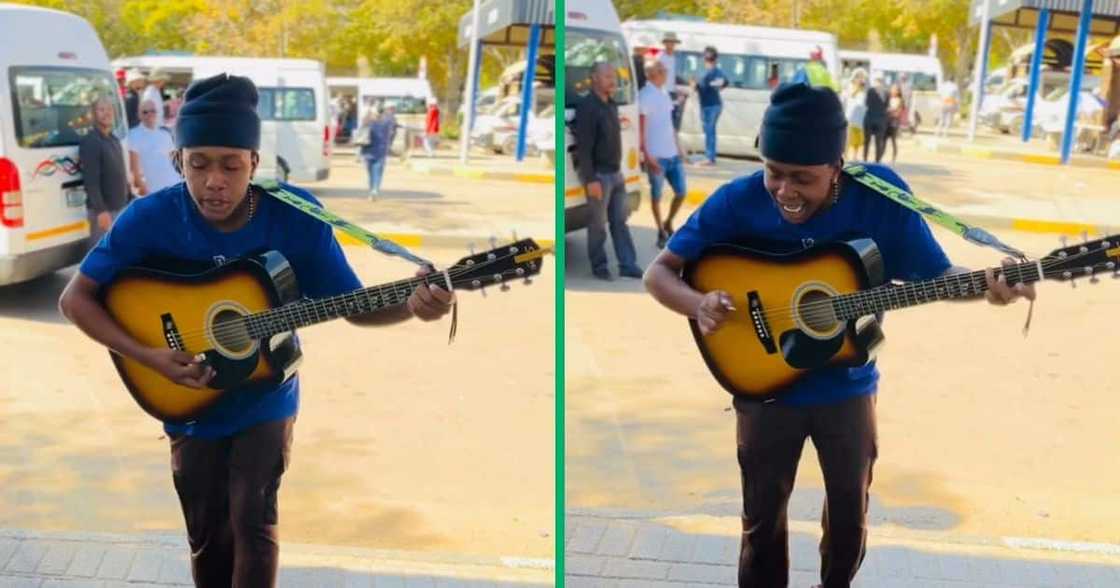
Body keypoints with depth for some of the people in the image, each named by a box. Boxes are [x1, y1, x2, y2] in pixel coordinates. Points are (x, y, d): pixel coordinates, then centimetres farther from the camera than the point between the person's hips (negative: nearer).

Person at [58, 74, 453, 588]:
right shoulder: (152, 218, -20)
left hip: (265, 400, -1)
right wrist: (149, 357, -23)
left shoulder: (295, 216, -19)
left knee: (252, 520, -8)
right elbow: (75, 298, -12)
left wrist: (412, 306, -34)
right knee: (208, 537, 12)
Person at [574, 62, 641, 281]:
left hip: (616, 173, 8)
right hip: (599, 175, -8)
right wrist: (590, 179, -23)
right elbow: (584, 146, -20)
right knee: (598, 224, 2)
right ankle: (599, 267, 13)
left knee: (620, 221, 10)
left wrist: (618, 169, 15)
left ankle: (628, 265, 15)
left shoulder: (612, 105, 11)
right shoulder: (587, 106, -16)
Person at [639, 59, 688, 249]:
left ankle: (668, 224, 29)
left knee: (681, 192, 9)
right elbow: (641, 129, -14)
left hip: (673, 154, 7)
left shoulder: (664, 93, 12)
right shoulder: (645, 96, -12)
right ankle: (661, 233, 18)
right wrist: (647, 157, -18)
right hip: (656, 156, -7)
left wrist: (679, 147, 17)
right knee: (656, 196, 5)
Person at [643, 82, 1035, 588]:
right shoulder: (738, 202, -20)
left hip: (847, 387, 2)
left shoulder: (879, 194, -19)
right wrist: (699, 304, -35)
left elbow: (935, 275, -10)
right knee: (762, 519, 12)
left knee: (851, 512, 19)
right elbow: (658, 272, -14)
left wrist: (986, 286, -31)